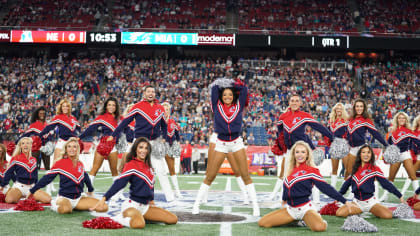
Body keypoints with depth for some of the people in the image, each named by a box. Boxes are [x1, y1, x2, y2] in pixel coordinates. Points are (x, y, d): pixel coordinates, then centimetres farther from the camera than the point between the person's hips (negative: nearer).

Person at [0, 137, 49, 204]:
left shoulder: (34, 160, 13)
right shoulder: (15, 159, 0)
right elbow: (8, 173, 5)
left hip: (32, 187, 4)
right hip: (19, 186, -4)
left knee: (48, 199, -17)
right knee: (9, 200, -35)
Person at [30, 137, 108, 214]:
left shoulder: (80, 164, 8)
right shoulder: (60, 163, -6)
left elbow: (86, 178, 26)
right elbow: (47, 178, -2)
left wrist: (90, 190, 41)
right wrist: (32, 191, -1)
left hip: (78, 199, 5)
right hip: (64, 198, -5)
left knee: (103, 207, -14)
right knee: (65, 209, -42)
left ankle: (74, 207, 7)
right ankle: (55, 205, -1)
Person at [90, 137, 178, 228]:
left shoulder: (148, 166, 14)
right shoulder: (131, 165, -8)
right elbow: (119, 183, -18)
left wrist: (151, 200, 32)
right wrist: (104, 198, -28)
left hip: (145, 206, 8)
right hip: (132, 205, -8)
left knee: (173, 219, -4)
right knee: (139, 224, -41)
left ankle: (142, 217, 8)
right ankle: (119, 218, -8)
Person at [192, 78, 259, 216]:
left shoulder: (238, 106, 5)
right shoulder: (217, 106, 3)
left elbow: (244, 89, 4)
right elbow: (214, 88, 2)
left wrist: (232, 84, 12)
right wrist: (223, 83, 16)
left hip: (237, 143, 1)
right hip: (221, 144, 0)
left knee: (245, 175, -2)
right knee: (210, 177, 1)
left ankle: (255, 205, 4)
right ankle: (196, 204, 11)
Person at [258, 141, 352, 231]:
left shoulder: (311, 170, -6)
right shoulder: (291, 170, 8)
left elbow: (326, 187, -9)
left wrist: (344, 201, -14)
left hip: (305, 208, -6)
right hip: (290, 209, 6)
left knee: (319, 227, -36)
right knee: (262, 222, -5)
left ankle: (307, 220, 3)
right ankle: (296, 220, 11)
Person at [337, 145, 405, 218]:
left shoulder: (375, 169, -3)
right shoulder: (355, 169, 9)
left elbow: (386, 183, -2)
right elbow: (347, 183, 19)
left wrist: (400, 196, -4)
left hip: (370, 202, -4)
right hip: (357, 203, 4)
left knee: (388, 215, -27)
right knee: (339, 213, -18)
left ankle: (373, 211, 8)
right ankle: (361, 211, 11)